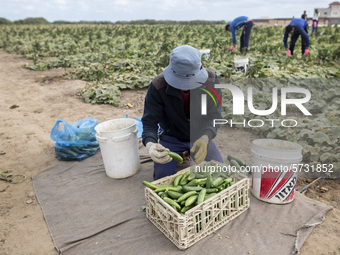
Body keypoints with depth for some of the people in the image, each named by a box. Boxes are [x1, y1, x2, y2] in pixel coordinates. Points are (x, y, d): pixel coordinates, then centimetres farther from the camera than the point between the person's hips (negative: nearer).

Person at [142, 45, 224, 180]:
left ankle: (188, 154, 22)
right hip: (171, 137, -1)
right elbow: (149, 122, -24)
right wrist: (150, 145, -46)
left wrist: (205, 138, -44)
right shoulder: (158, 85, -27)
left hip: (199, 136, 2)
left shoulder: (211, 79, -23)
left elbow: (213, 116, -22)